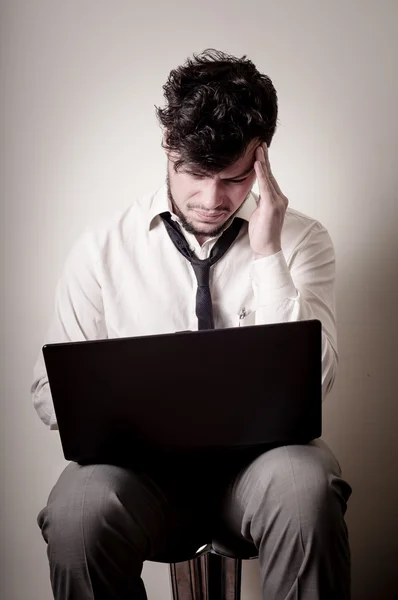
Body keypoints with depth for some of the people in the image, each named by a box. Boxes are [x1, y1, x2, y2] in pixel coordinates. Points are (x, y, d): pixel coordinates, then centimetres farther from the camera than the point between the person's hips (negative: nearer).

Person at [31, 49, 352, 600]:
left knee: (304, 485, -34)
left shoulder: (302, 241, 3)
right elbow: (53, 387, 6)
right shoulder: (104, 249, 3)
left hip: (261, 451, 0)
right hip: (141, 462, 1)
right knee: (78, 508, -31)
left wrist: (267, 255, -15)